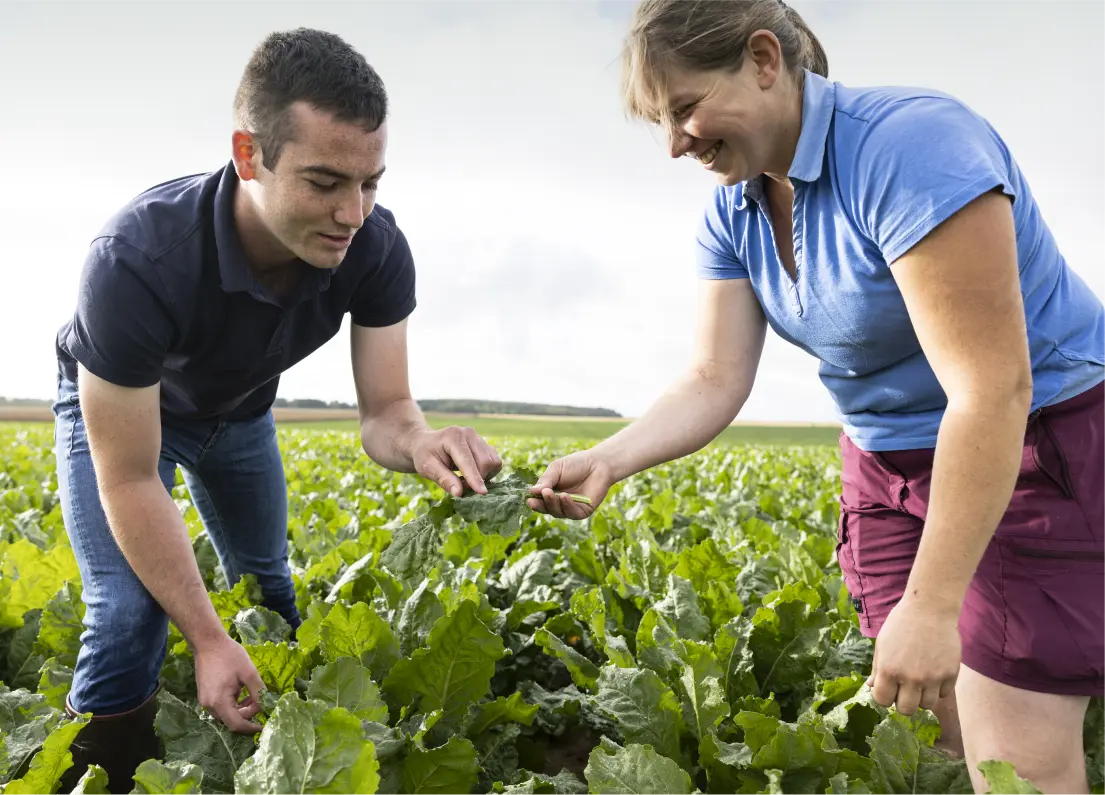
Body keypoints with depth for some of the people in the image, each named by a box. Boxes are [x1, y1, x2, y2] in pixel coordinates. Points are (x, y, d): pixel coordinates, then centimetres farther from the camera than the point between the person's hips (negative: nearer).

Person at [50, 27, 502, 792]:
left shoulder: (376, 250, -32)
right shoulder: (137, 260, -43)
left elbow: (384, 410, -25)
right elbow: (129, 481, -35)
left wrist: (420, 443, -51)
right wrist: (209, 640, -34)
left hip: (239, 409, 4)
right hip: (113, 405, -4)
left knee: (269, 591, 13)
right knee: (130, 612, -18)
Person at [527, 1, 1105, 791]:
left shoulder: (909, 146, -28)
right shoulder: (732, 212, -3)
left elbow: (991, 390, -31)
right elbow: (714, 383, -5)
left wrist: (928, 606, -28)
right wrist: (605, 461, -22)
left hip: (1039, 443, -7)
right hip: (892, 456, 7)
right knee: (938, 729, 8)